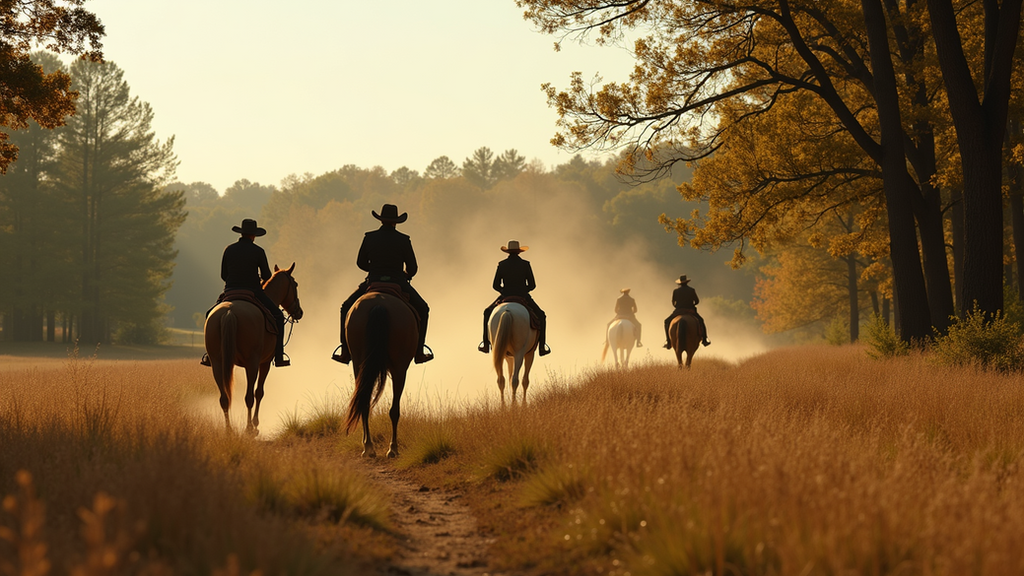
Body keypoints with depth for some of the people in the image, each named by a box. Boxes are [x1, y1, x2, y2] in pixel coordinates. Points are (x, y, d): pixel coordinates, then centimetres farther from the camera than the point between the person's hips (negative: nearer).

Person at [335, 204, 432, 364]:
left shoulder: (369, 238, -1)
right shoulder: (404, 240, -4)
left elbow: (360, 263, 6)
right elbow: (412, 268, 0)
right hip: (398, 283, -1)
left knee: (347, 308, 21)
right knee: (422, 309, 21)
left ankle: (346, 352, 12)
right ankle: (419, 352, 14)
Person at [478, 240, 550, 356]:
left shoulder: (501, 265, -3)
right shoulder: (525, 264, -5)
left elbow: (496, 285, 0)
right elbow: (532, 285, -3)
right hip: (523, 297, -1)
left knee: (487, 312, 27)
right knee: (540, 315, 21)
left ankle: (486, 344, 21)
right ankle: (542, 347, 14)